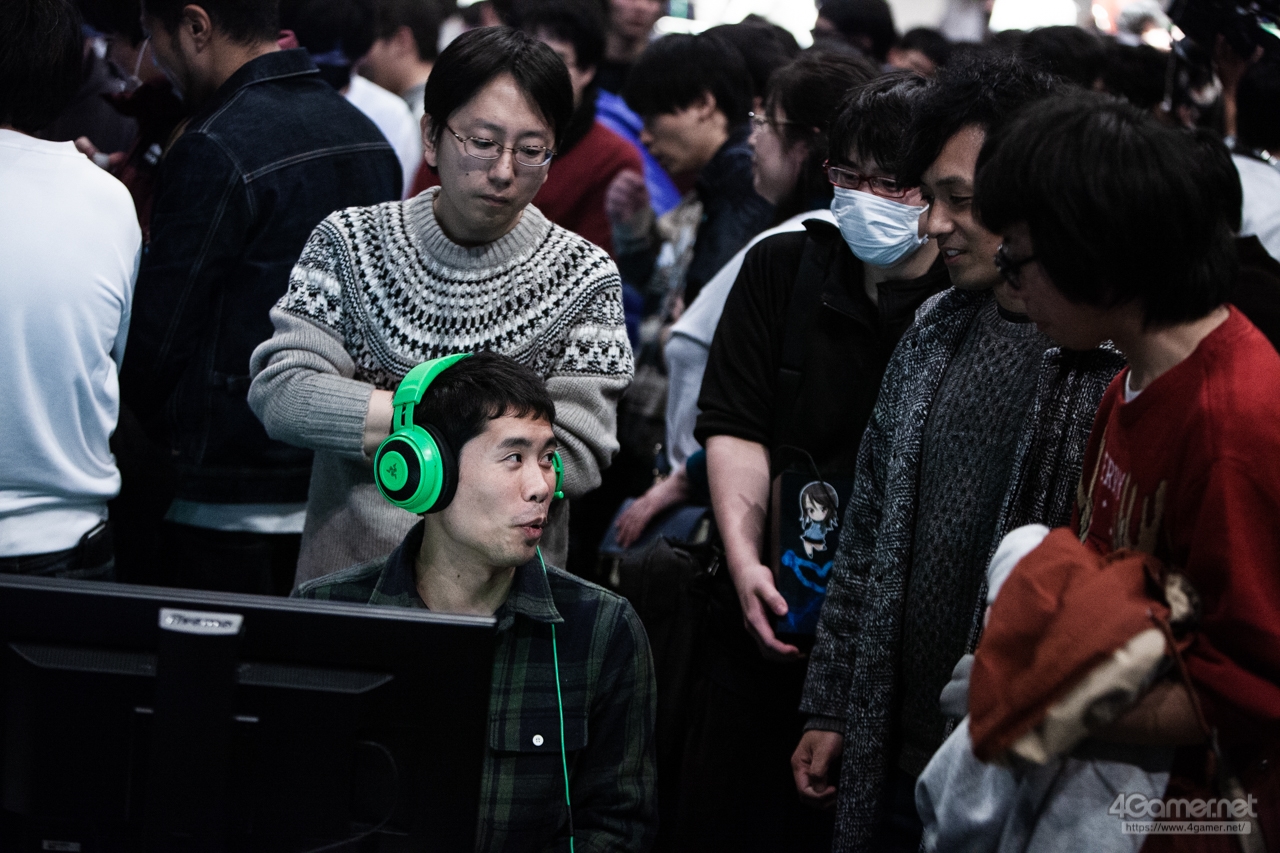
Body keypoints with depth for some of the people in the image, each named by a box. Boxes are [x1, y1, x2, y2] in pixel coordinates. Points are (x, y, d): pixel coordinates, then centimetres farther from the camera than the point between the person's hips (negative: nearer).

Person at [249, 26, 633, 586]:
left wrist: (378, 430, -7)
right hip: (343, 576, 2)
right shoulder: (349, 242, 5)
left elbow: (572, 464, -7)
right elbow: (278, 394, -6)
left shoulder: (584, 277, 1)